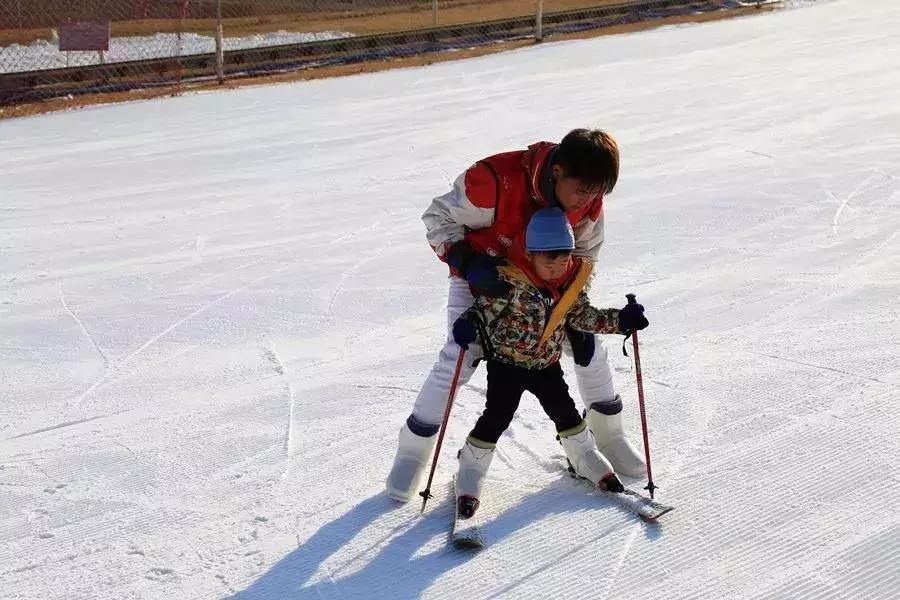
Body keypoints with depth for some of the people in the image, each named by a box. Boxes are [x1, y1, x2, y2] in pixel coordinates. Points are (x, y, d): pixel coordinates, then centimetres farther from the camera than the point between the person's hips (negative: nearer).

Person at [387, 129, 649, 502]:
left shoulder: (589, 199, -21)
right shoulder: (495, 181, -38)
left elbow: (584, 254, -2)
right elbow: (438, 218, -23)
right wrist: (468, 264, -36)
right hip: (480, 279, -4)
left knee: (589, 347, 1)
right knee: (458, 359, -16)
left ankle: (609, 435, 24)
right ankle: (413, 450, 3)